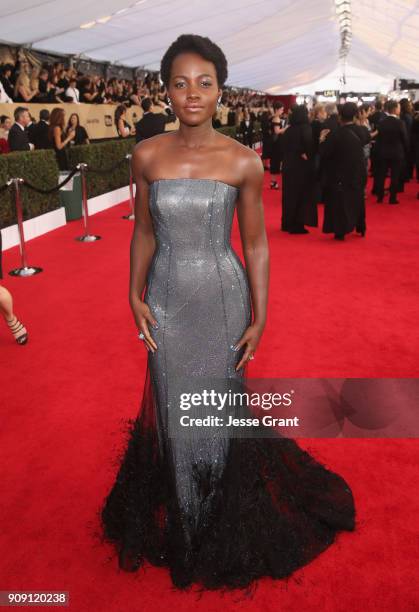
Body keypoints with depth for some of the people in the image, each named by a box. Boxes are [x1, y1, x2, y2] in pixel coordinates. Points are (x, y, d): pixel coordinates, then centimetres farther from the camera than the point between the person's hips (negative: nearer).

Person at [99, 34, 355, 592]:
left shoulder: (244, 161, -9)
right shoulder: (147, 155, -3)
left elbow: (256, 243, -4)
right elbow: (143, 232, 6)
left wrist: (259, 319, -6)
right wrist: (135, 296, -1)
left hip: (223, 298, -2)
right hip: (167, 300, 2)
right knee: (173, 408, 14)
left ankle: (224, 521, 42)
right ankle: (182, 519, 43)